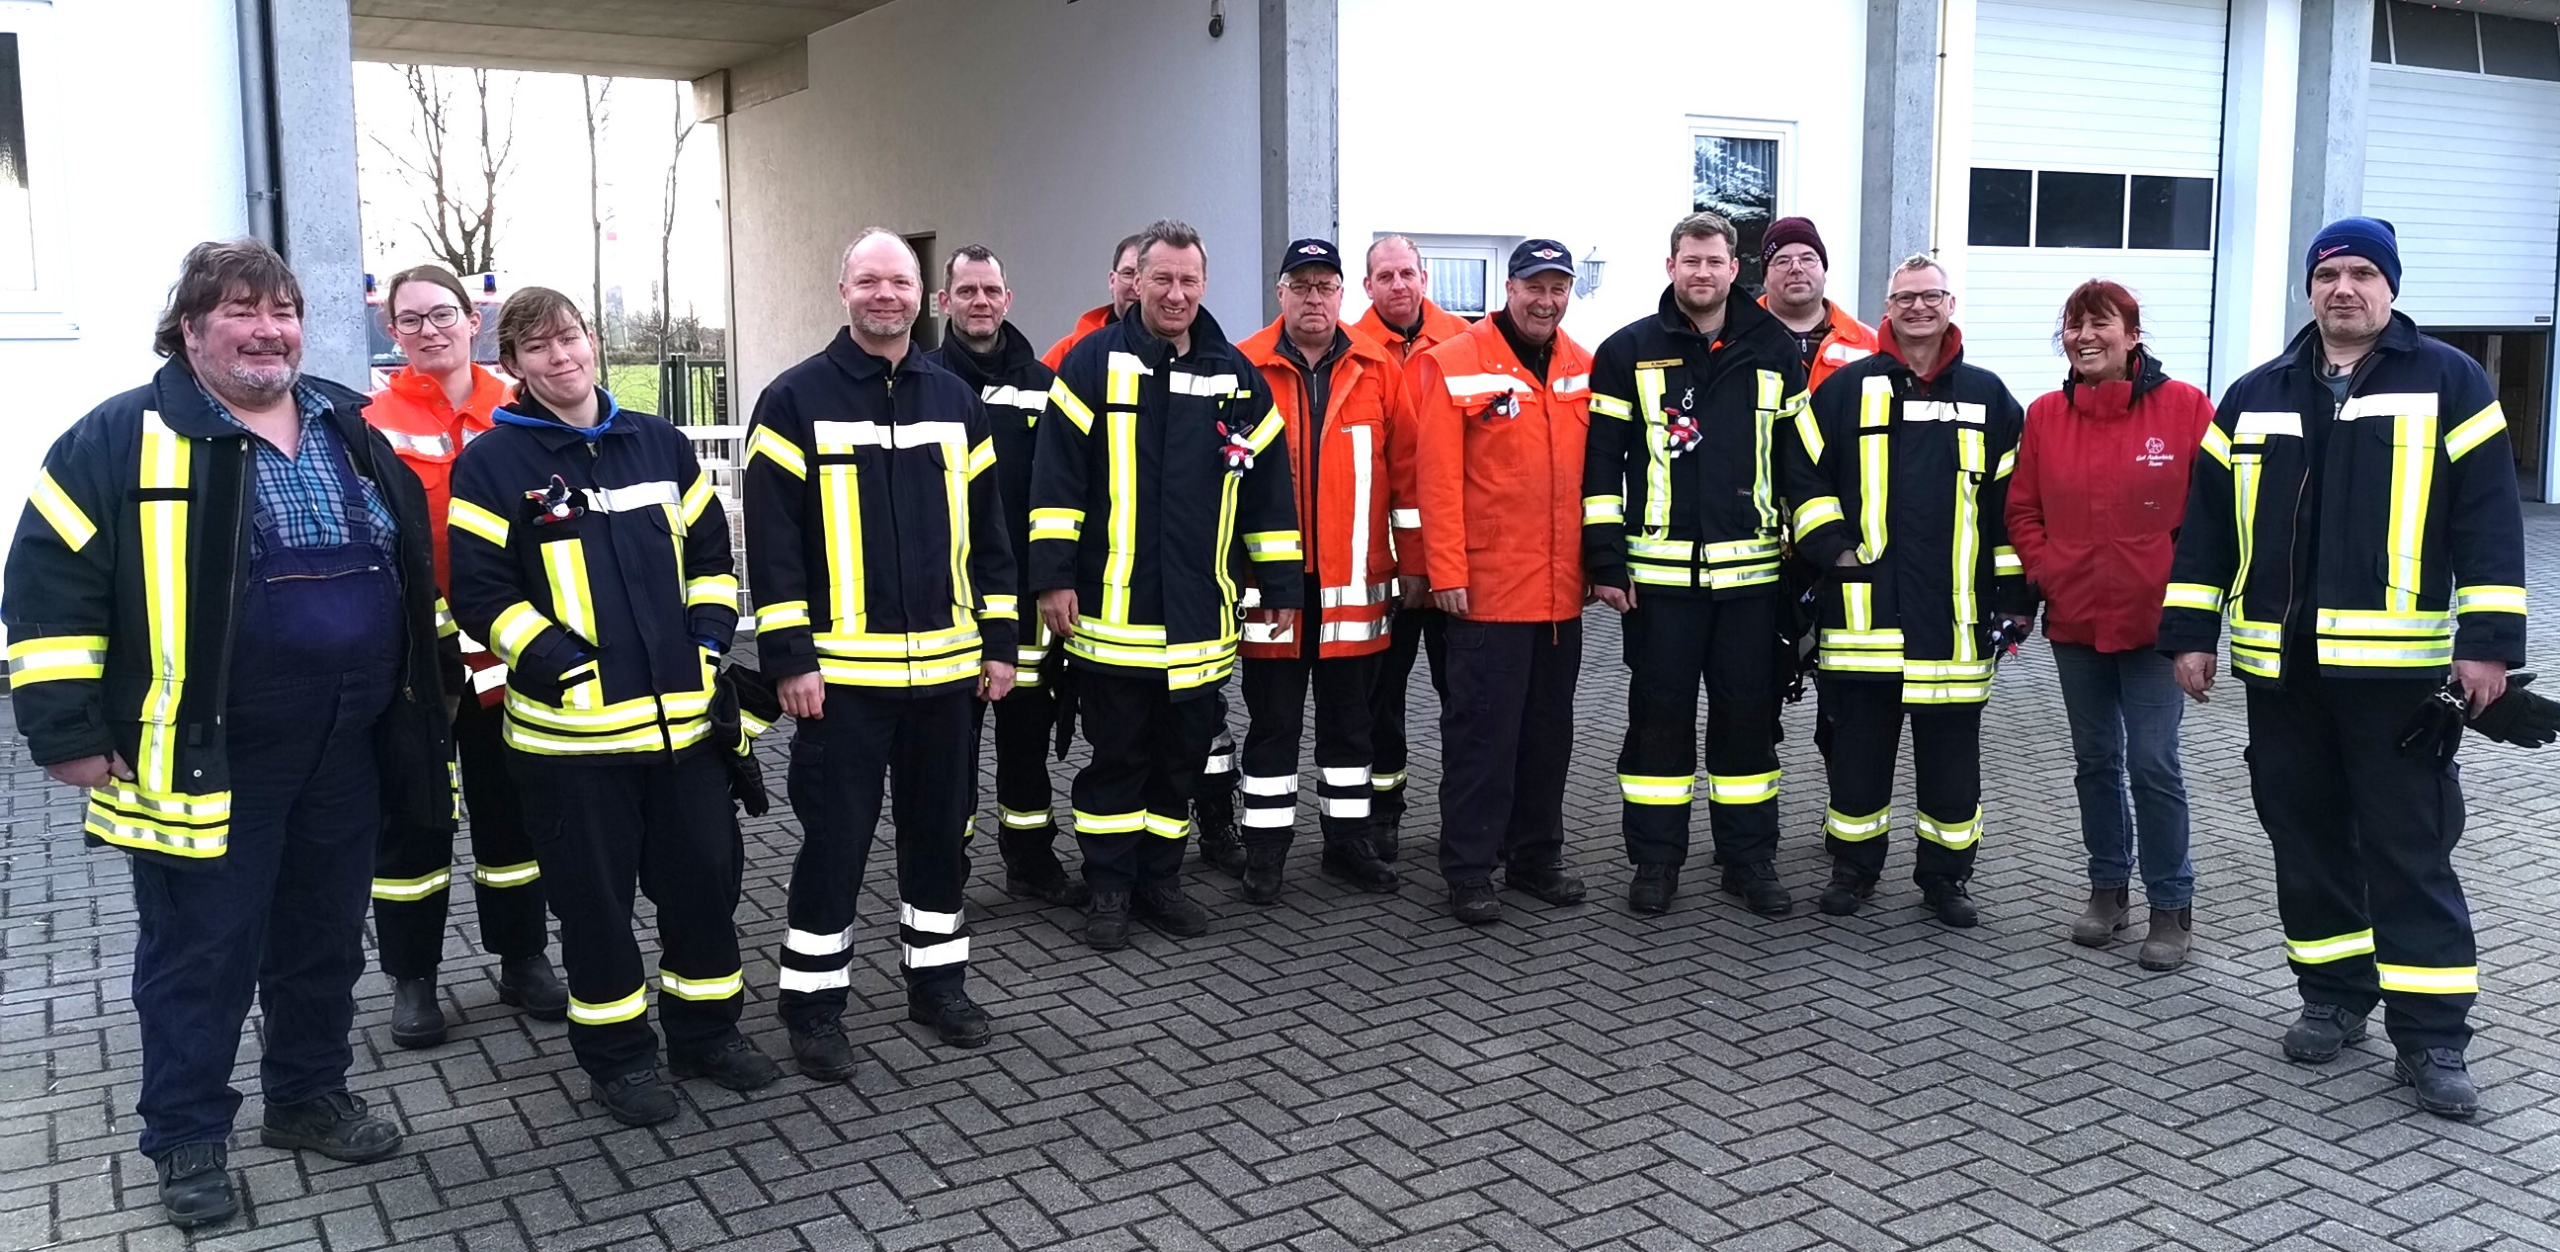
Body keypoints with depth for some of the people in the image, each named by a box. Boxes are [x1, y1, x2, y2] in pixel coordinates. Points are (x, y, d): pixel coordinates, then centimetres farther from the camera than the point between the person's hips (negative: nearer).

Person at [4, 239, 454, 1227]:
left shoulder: (350, 430, 9)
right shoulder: (125, 441, -8)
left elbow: (412, 565, 18)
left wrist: (433, 687, 17)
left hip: (345, 751, 5)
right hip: (205, 762, -5)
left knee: (325, 940, 16)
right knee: (200, 956, 6)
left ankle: (310, 1098, 34)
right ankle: (187, 1141, 22)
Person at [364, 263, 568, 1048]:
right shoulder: (374, 425, -6)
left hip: (506, 653, 3)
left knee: (512, 811, 14)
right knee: (413, 819, 10)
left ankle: (523, 960, 29)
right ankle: (411, 978, 23)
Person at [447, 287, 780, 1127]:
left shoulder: (659, 445, 10)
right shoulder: (492, 464, -2)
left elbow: (710, 551, 16)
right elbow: (479, 592, -6)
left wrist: (709, 640, 4)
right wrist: (559, 665, -14)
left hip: (682, 715, 4)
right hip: (570, 727, -4)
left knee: (705, 875, 11)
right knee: (595, 894, 6)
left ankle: (706, 1032, 29)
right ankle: (617, 1056, 23)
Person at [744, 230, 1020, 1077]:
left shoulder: (955, 401, 10)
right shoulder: (797, 401, -4)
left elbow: (987, 531, 12)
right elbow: (772, 539, -7)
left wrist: (999, 643, 9)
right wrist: (788, 658, -12)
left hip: (947, 666, 4)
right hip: (840, 671, -4)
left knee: (941, 832, 14)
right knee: (835, 839, 2)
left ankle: (938, 980, 29)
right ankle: (813, 1005, 16)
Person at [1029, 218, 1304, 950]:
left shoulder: (1234, 375, 8)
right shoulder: (1096, 362, -2)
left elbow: (1268, 485, 10)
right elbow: (1057, 474, -5)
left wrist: (1281, 583, 7)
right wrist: (1053, 575, -11)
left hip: (1200, 617, 3)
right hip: (1111, 611, -3)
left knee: (1184, 757, 11)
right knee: (1115, 756, 5)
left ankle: (1160, 883, 25)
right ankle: (1110, 891, 17)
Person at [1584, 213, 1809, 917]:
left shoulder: (1774, 353, 9)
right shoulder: (1629, 352, 2)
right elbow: (1601, 460, 0)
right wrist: (1605, 560, -5)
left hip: (1749, 571, 2)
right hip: (1658, 571, -2)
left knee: (1749, 713, 7)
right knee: (1660, 714, 4)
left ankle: (1750, 859, 19)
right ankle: (1655, 861, 15)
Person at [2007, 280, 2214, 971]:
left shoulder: (2185, 407, -5)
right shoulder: (2044, 415, 5)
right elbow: (2023, 511, 10)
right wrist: (2046, 571, -2)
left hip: (2153, 621, -4)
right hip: (2074, 621, 4)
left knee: (2153, 764, -4)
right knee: (2095, 759, 14)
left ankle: (2172, 906, 11)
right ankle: (2108, 888, 28)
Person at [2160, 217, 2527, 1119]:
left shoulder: (2449, 384, 3)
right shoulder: (2254, 399, 12)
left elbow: (2488, 518, -2)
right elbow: (2207, 522, 12)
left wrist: (2488, 640, -9)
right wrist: (2190, 633, 7)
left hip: (2398, 666, -3)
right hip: (2281, 666, 4)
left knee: (2410, 851, -1)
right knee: (2305, 840, 11)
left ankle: (2431, 1037, 6)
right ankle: (2334, 997, 25)